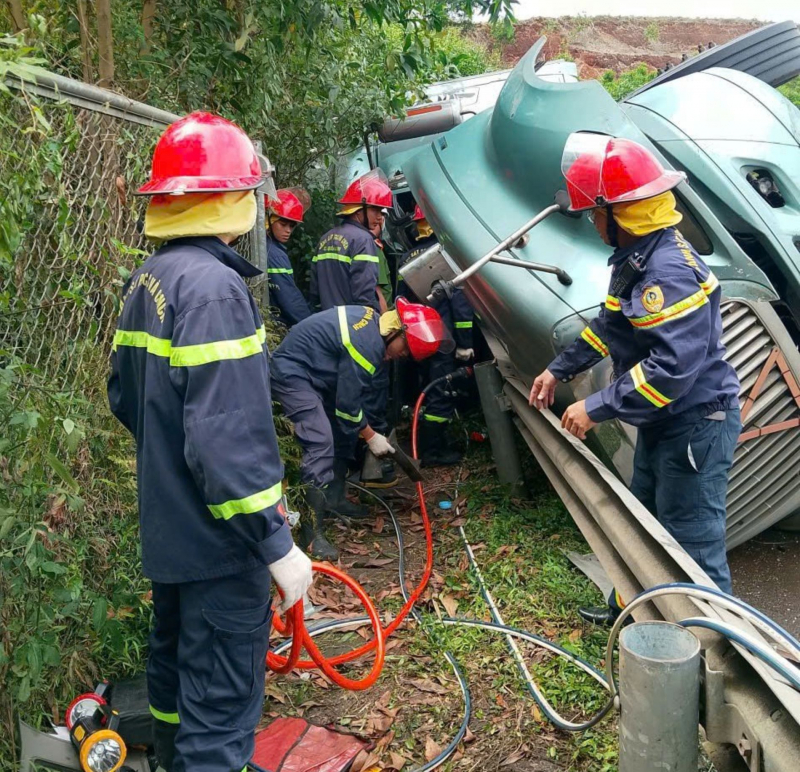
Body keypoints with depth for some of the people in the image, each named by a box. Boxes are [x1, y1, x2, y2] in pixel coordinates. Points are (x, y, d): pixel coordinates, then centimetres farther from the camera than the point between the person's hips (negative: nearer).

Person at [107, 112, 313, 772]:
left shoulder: (148, 280, 5)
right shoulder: (213, 287, -24)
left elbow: (126, 395, 14)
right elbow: (230, 439, -29)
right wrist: (276, 544, -23)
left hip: (166, 524, 10)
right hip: (218, 542, -10)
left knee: (177, 658, 28)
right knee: (221, 705, 4)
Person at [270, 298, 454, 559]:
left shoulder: (372, 320, 3)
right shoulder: (368, 346, -27)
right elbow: (347, 404, -18)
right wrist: (371, 437, -4)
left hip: (312, 371, 11)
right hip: (292, 372, -11)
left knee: (344, 434, 14)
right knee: (321, 443, -21)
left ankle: (333, 502, 26)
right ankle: (312, 534, -19)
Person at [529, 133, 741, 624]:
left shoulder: (670, 273, -28)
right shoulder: (636, 259, 5)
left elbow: (672, 368, -34)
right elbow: (611, 325, 18)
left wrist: (596, 409, -27)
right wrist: (559, 369, 18)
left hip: (696, 425, -11)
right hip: (664, 422, 11)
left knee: (694, 542, 1)